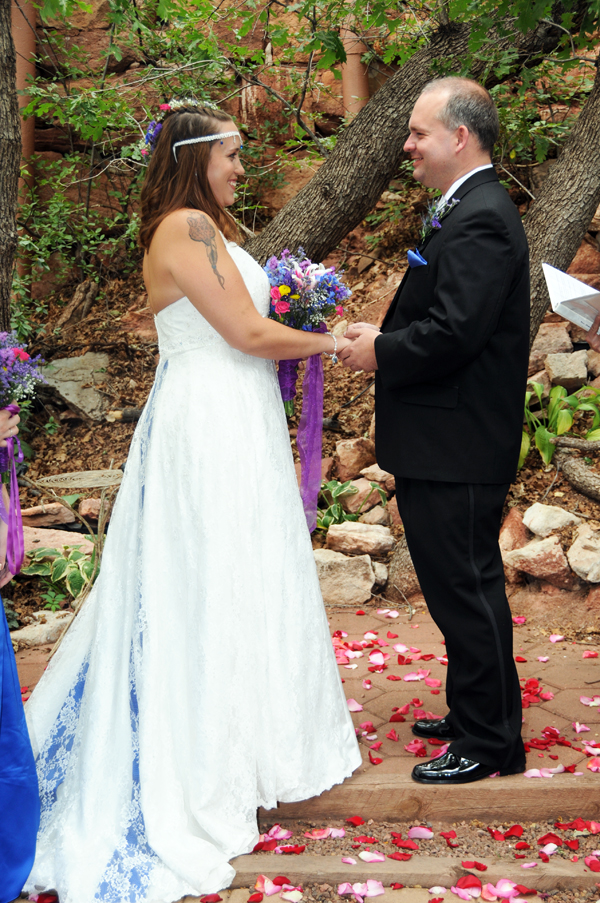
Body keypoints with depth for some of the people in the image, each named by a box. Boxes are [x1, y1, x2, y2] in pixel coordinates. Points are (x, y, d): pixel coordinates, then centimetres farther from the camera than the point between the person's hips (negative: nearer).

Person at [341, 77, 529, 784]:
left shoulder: (480, 220, -18)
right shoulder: (467, 211, 15)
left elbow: (452, 333, -27)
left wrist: (380, 353, -12)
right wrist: (382, 340, 5)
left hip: (457, 449, -11)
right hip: (447, 442, 11)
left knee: (465, 590, -1)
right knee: (461, 586, 19)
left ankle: (489, 743, 11)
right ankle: (474, 717, 33)